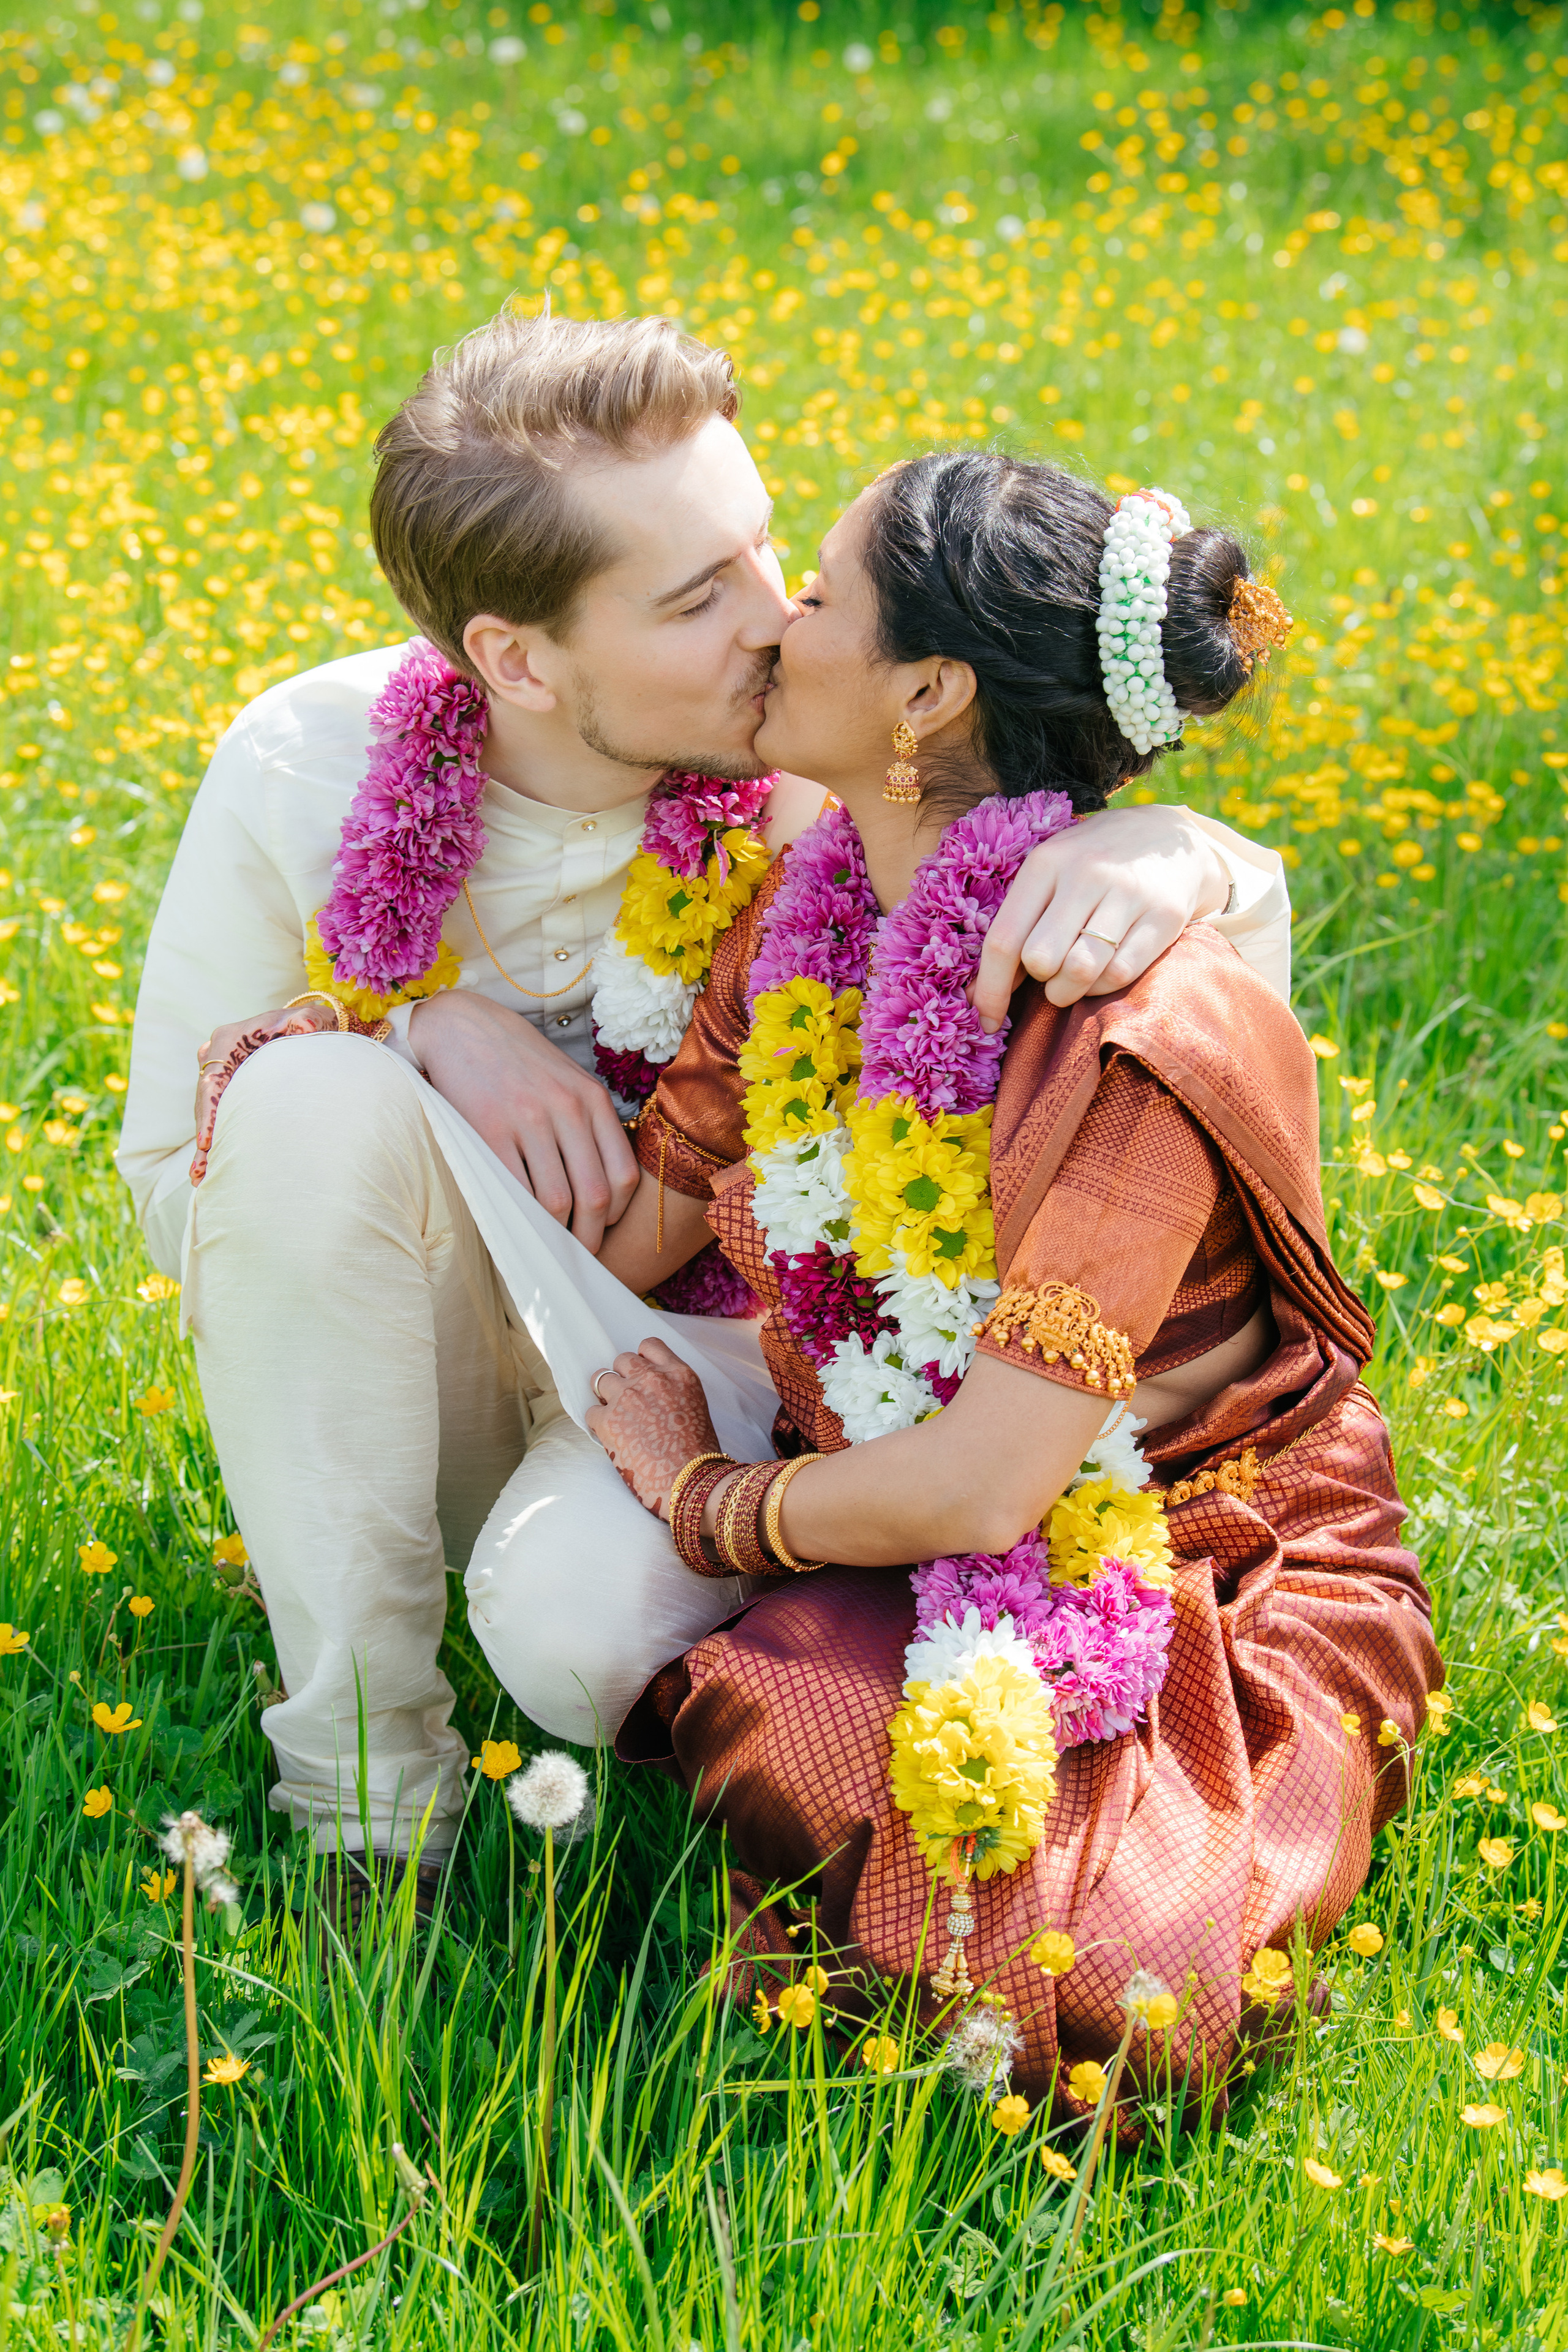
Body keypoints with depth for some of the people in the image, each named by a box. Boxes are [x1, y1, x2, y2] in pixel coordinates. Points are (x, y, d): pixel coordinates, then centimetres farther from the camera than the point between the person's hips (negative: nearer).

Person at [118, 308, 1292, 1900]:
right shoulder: (303, 778, -16)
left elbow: (1253, 956, -14)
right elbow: (174, 1184, -5)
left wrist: (1163, 851, -39)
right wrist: (421, 1029, -24)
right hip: (368, 1390, 1)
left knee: (591, 1619, -36)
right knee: (315, 1096, -32)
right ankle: (360, 1774, -20)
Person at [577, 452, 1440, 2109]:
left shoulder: (1140, 1036, -29)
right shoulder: (810, 918, -4)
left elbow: (983, 1486, -27)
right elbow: (624, 1234, 2)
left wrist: (709, 1500, -11)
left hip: (1201, 1589, -6)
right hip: (893, 1544, 6)